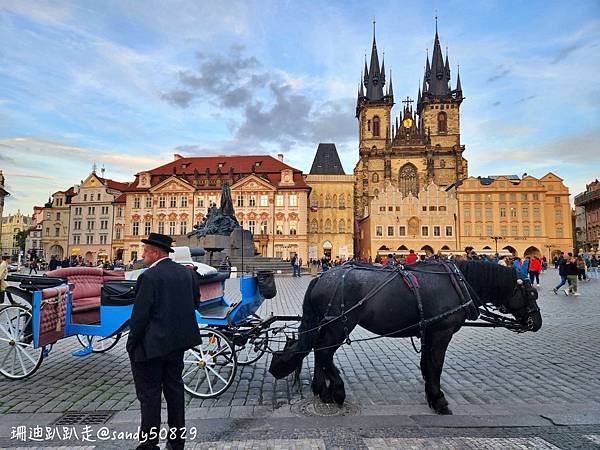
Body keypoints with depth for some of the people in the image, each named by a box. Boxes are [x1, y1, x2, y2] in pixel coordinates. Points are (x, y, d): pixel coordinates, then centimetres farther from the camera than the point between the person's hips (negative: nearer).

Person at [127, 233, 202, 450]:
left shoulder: (149, 276, -17)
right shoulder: (187, 273, 2)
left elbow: (140, 314, -17)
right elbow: (195, 303, 9)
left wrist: (131, 344, -8)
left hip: (152, 345, -7)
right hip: (178, 342, 7)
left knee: (149, 394, 7)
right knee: (174, 388, 18)